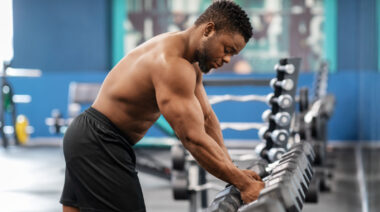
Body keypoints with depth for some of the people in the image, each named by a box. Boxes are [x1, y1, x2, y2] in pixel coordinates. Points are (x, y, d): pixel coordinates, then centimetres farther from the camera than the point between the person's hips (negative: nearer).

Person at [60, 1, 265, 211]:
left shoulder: (191, 64, 7)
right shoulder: (173, 65, -26)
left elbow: (207, 119, 10)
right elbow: (194, 138, -29)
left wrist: (233, 169, 2)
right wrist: (243, 183, -25)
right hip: (98, 144, -11)